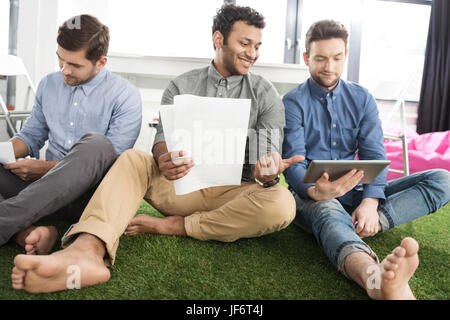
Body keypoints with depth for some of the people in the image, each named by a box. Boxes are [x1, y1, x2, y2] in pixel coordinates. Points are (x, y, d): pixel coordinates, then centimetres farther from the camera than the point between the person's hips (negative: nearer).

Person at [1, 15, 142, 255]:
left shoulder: (125, 96, -5)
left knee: (95, 143, -36)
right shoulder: (48, 85, 14)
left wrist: (44, 168, -13)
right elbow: (31, 135, 20)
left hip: (89, 193, -5)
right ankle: (26, 232, -36)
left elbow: (108, 160, -11)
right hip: (47, 192, 5)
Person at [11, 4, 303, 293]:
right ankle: (87, 250, -48)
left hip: (233, 192, 0)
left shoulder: (265, 94, 5)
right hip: (183, 185, 1)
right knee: (132, 159, -22)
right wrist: (165, 160, -30)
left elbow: (268, 152, -4)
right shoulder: (181, 87, 7)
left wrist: (268, 173, -30)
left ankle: (173, 226, -22)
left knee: (282, 203, -31)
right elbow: (162, 141, -4)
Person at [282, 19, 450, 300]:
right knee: (326, 210, -42)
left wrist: (370, 203, -21)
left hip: (354, 192, 5)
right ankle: (375, 277, -70)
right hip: (312, 194, -4)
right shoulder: (293, 103, -2)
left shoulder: (362, 99, 9)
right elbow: (294, 164, -12)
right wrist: (315, 190, -36)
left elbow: (374, 155, -1)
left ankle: (371, 222, -33)